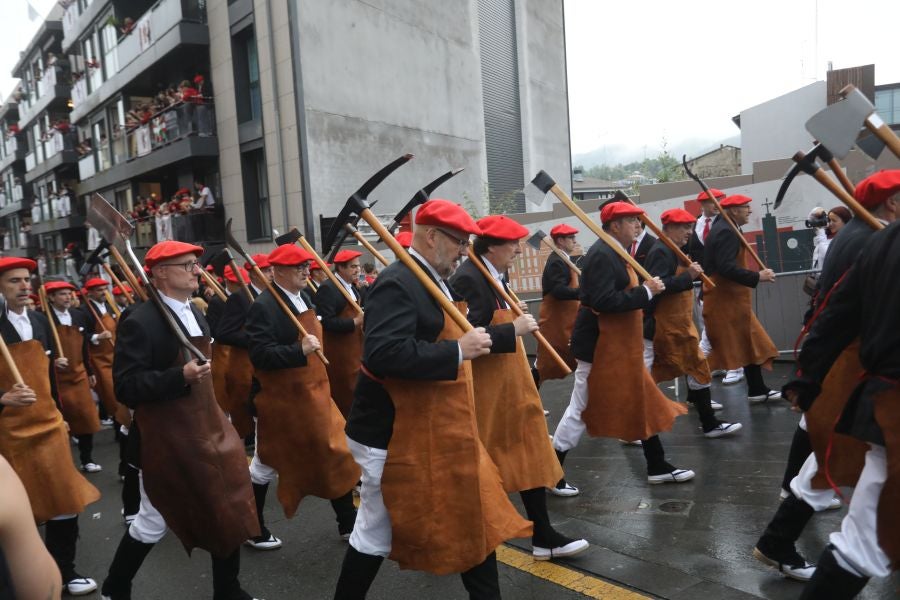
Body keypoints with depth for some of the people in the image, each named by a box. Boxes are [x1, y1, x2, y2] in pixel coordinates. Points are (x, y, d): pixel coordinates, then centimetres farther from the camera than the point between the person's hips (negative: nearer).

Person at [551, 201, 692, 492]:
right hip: (600, 346, -11)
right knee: (581, 410, -1)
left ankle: (658, 467, 28)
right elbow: (603, 302, -29)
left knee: (644, 403, 16)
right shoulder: (601, 254, -19)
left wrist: (647, 291, 4)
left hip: (618, 346, 11)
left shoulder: (614, 252, 13)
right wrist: (646, 291, -22)